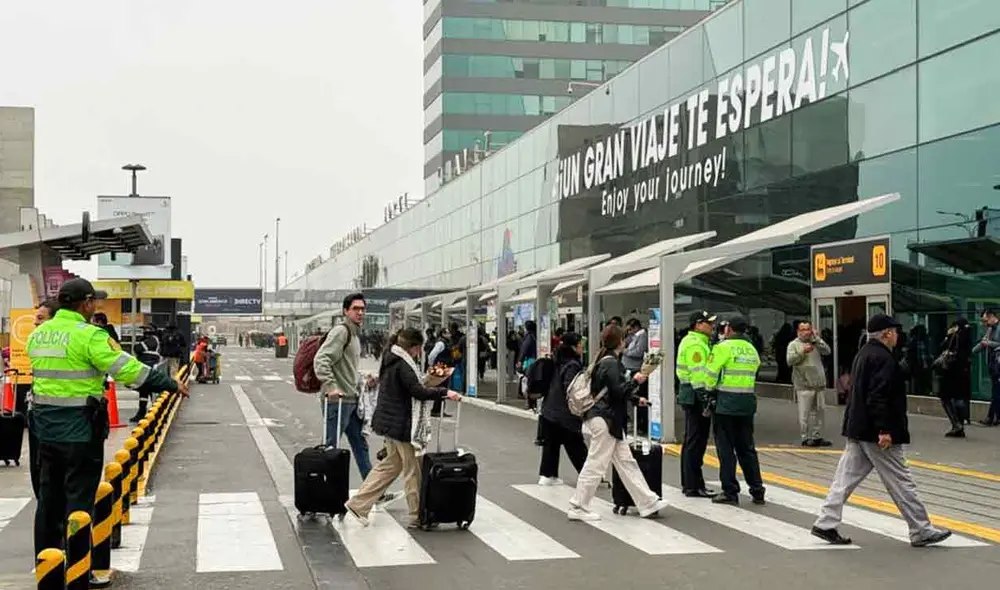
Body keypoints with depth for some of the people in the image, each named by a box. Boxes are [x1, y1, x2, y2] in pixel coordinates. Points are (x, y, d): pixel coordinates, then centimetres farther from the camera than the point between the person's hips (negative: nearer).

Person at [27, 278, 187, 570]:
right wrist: (171, 385, -11)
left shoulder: (38, 334, 8)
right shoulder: (89, 335, -16)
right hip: (80, 429, -7)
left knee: (49, 496, 17)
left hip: (46, 427, 7)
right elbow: (128, 368, -18)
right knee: (80, 498, 0)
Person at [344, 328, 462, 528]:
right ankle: (418, 516, 7)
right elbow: (417, 391, -23)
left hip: (389, 421, 10)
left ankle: (358, 504, 17)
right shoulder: (403, 365, -18)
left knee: (391, 464, 18)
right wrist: (444, 393, -19)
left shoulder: (391, 361, 13)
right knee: (413, 469, 0)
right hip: (400, 423, -10)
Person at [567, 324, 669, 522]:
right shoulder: (611, 363, -16)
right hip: (605, 420, -10)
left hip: (607, 419, 10)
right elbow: (618, 391, -22)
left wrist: (636, 399, 23)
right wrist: (635, 381, -9)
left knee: (626, 462, 11)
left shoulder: (605, 361, 14)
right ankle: (578, 508, 3)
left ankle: (648, 503, 15)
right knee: (595, 465, -4)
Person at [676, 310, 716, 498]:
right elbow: (698, 374, -21)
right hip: (696, 397, -11)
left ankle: (688, 483, 24)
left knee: (692, 440, 16)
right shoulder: (695, 344, -15)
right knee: (696, 441, -8)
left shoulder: (694, 341, 19)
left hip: (689, 396, 11)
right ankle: (694, 486, -5)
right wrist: (705, 401, -22)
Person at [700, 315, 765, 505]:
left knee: (726, 447, 2)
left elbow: (710, 374, -9)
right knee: (746, 447, 13)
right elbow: (755, 366, 10)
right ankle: (757, 491, 13)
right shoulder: (752, 349, 11)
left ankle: (730, 492, 3)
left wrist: (710, 390, 9)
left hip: (726, 403, -6)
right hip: (747, 401, 6)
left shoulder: (723, 347, -9)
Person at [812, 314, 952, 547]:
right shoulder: (883, 358, -17)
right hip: (875, 432, -10)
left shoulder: (864, 353, 15)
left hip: (857, 430, 10)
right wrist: (884, 430, -24)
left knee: (846, 477, 9)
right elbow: (878, 397, -24)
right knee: (900, 482, 0)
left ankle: (826, 524, 8)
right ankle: (921, 532, 9)